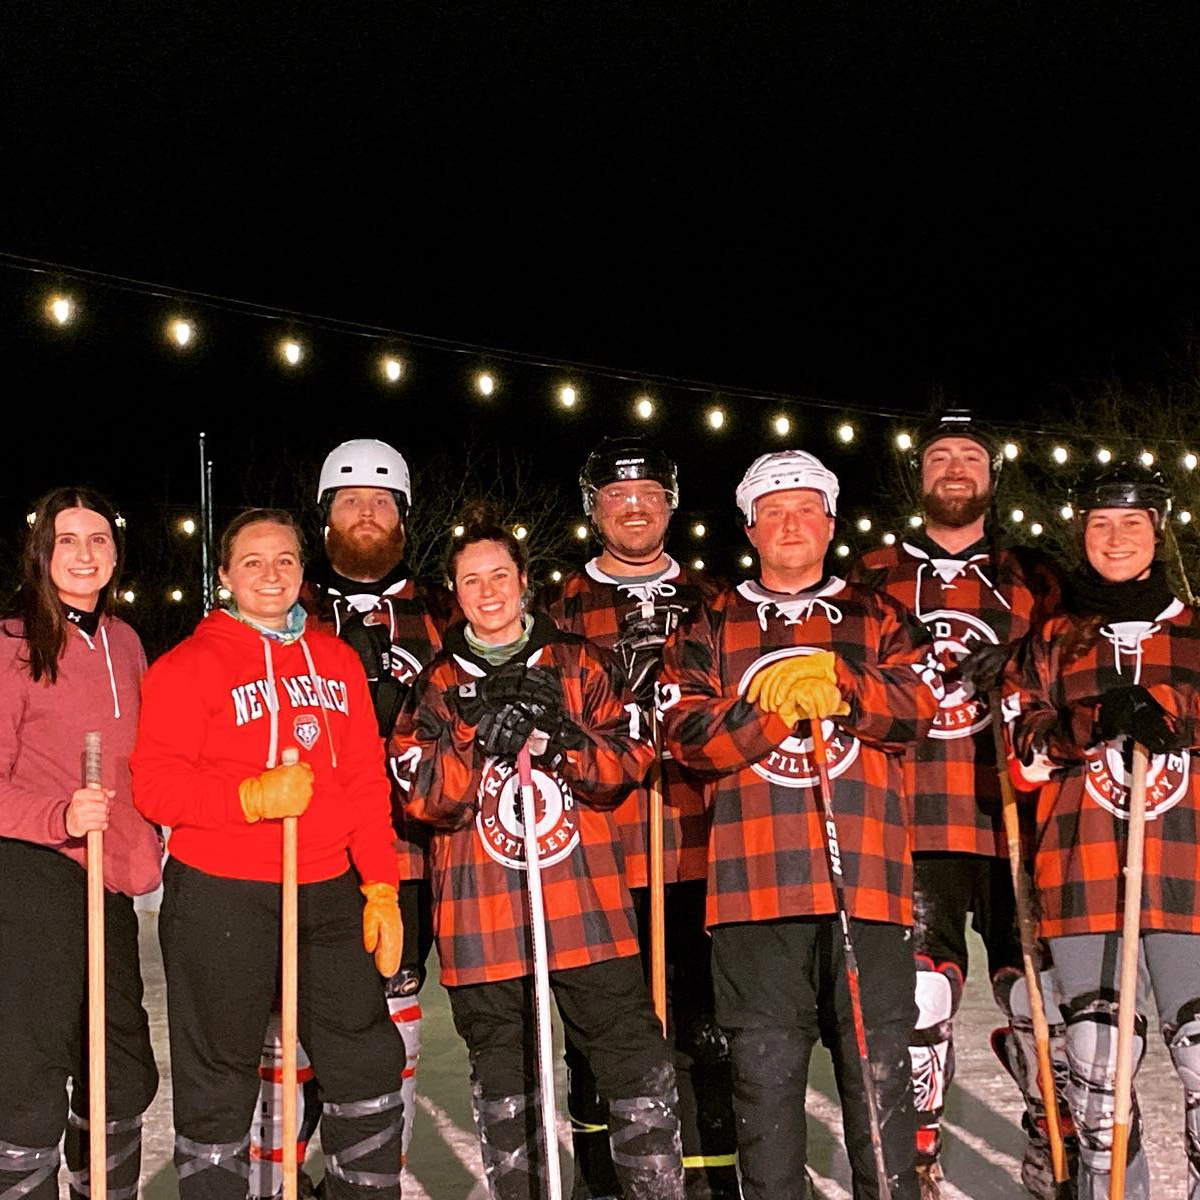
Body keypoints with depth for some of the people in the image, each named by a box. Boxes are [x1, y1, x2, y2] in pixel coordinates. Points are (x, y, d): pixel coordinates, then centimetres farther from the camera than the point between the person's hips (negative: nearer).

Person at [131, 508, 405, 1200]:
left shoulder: (337, 660, 11)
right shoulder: (190, 664, -3)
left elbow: (367, 782, 10)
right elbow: (155, 784, -10)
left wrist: (380, 889, 5)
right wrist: (252, 798, -22)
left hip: (326, 890, 5)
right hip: (219, 899, -4)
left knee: (369, 1064, 11)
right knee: (219, 1088, 6)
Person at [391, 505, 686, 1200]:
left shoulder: (577, 664, 9)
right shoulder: (439, 685, 9)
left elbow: (628, 763, 0)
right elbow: (425, 798, -3)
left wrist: (560, 738, -18)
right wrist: (482, 739, -19)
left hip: (587, 908, 0)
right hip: (483, 920, 1)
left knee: (642, 1076, -1)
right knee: (506, 1098, 11)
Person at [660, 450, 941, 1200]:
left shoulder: (878, 617, 15)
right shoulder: (713, 626, 14)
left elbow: (919, 706, -1)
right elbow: (687, 734, 0)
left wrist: (838, 681, -17)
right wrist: (771, 708, -15)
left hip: (867, 875, 0)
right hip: (755, 878, 0)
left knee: (880, 1065, 4)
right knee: (766, 1070, 5)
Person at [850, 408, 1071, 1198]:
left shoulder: (1033, 581, 13)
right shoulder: (872, 579, 13)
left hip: (1013, 818, 0)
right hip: (909, 821, 0)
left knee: (1041, 986, 1)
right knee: (918, 996, 0)